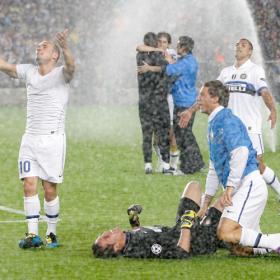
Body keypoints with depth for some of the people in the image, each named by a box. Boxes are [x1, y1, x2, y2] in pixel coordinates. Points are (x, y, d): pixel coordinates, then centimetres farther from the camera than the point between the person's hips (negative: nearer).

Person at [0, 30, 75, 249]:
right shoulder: (29, 72, 11)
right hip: (30, 138, 4)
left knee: (50, 189, -2)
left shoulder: (61, 74, -4)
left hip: (53, 139, -4)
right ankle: (33, 234, -4)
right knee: (29, 185, -5)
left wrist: (65, 47, -45)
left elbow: (70, 66, -25)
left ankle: (52, 233, 10)